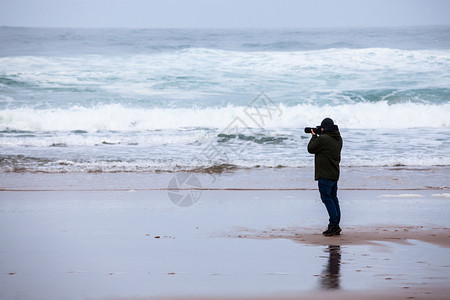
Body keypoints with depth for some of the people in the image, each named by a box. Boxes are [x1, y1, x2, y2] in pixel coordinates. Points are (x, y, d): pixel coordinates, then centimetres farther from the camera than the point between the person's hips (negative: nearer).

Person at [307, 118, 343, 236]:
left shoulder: (323, 139, -16)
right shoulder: (338, 139, 10)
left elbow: (310, 149, -4)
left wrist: (314, 136, 10)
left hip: (325, 175, -9)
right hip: (335, 174, 9)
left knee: (327, 198, -7)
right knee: (333, 198, 12)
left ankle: (334, 225, -13)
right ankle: (335, 226, 14)